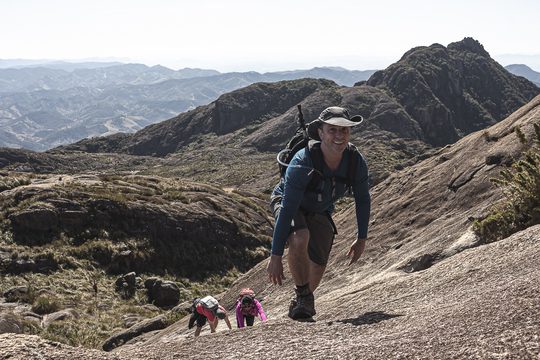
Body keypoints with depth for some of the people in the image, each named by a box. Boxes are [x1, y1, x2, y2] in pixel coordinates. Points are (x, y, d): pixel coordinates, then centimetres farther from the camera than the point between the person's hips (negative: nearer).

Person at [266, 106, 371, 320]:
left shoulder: (356, 162, -25)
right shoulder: (302, 163, -38)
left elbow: (363, 200, -6)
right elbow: (287, 210, -37)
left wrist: (362, 239, -1)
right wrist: (276, 256, -37)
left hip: (320, 212, 5)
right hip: (287, 203, -4)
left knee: (318, 267, 1)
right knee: (300, 238, -36)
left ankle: (299, 302, 33)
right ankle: (303, 295, -14)